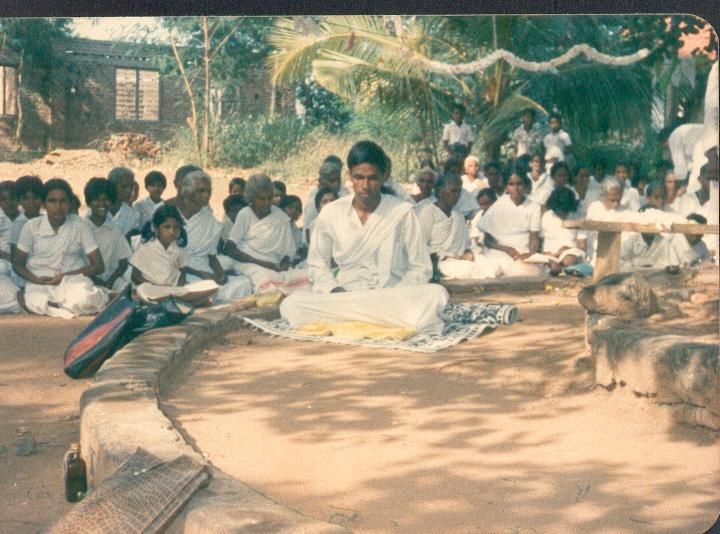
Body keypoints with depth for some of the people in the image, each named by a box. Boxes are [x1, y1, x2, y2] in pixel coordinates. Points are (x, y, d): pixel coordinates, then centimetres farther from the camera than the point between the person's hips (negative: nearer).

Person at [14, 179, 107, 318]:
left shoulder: (79, 225, 0)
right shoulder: (31, 226, 2)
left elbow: (99, 266, 0)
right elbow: (17, 264, 10)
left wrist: (66, 276, -14)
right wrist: (36, 279, -11)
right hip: (40, 283, 0)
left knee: (83, 299, -36)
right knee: (37, 303, -36)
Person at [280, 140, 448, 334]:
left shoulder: (403, 212, 1)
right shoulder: (330, 213, 5)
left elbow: (420, 268, 3)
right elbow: (317, 265, 13)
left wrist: (392, 298, -13)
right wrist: (335, 292, -8)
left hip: (392, 300, -1)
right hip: (343, 299, 1)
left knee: (436, 294, -32)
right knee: (291, 305, -27)